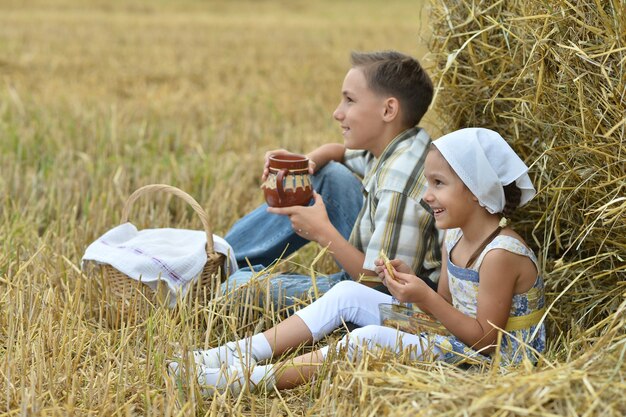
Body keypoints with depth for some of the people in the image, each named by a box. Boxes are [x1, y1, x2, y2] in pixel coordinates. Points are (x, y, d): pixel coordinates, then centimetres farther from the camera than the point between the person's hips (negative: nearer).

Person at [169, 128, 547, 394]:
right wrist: (412, 284, -7)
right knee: (347, 294, 2)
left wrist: (426, 299, -28)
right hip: (453, 335, 10)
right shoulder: (456, 238, 7)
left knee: (369, 339, -29)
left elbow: (486, 340, -22)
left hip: (490, 362, -10)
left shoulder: (501, 254, -22)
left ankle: (254, 379, -24)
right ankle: (241, 353, -3)